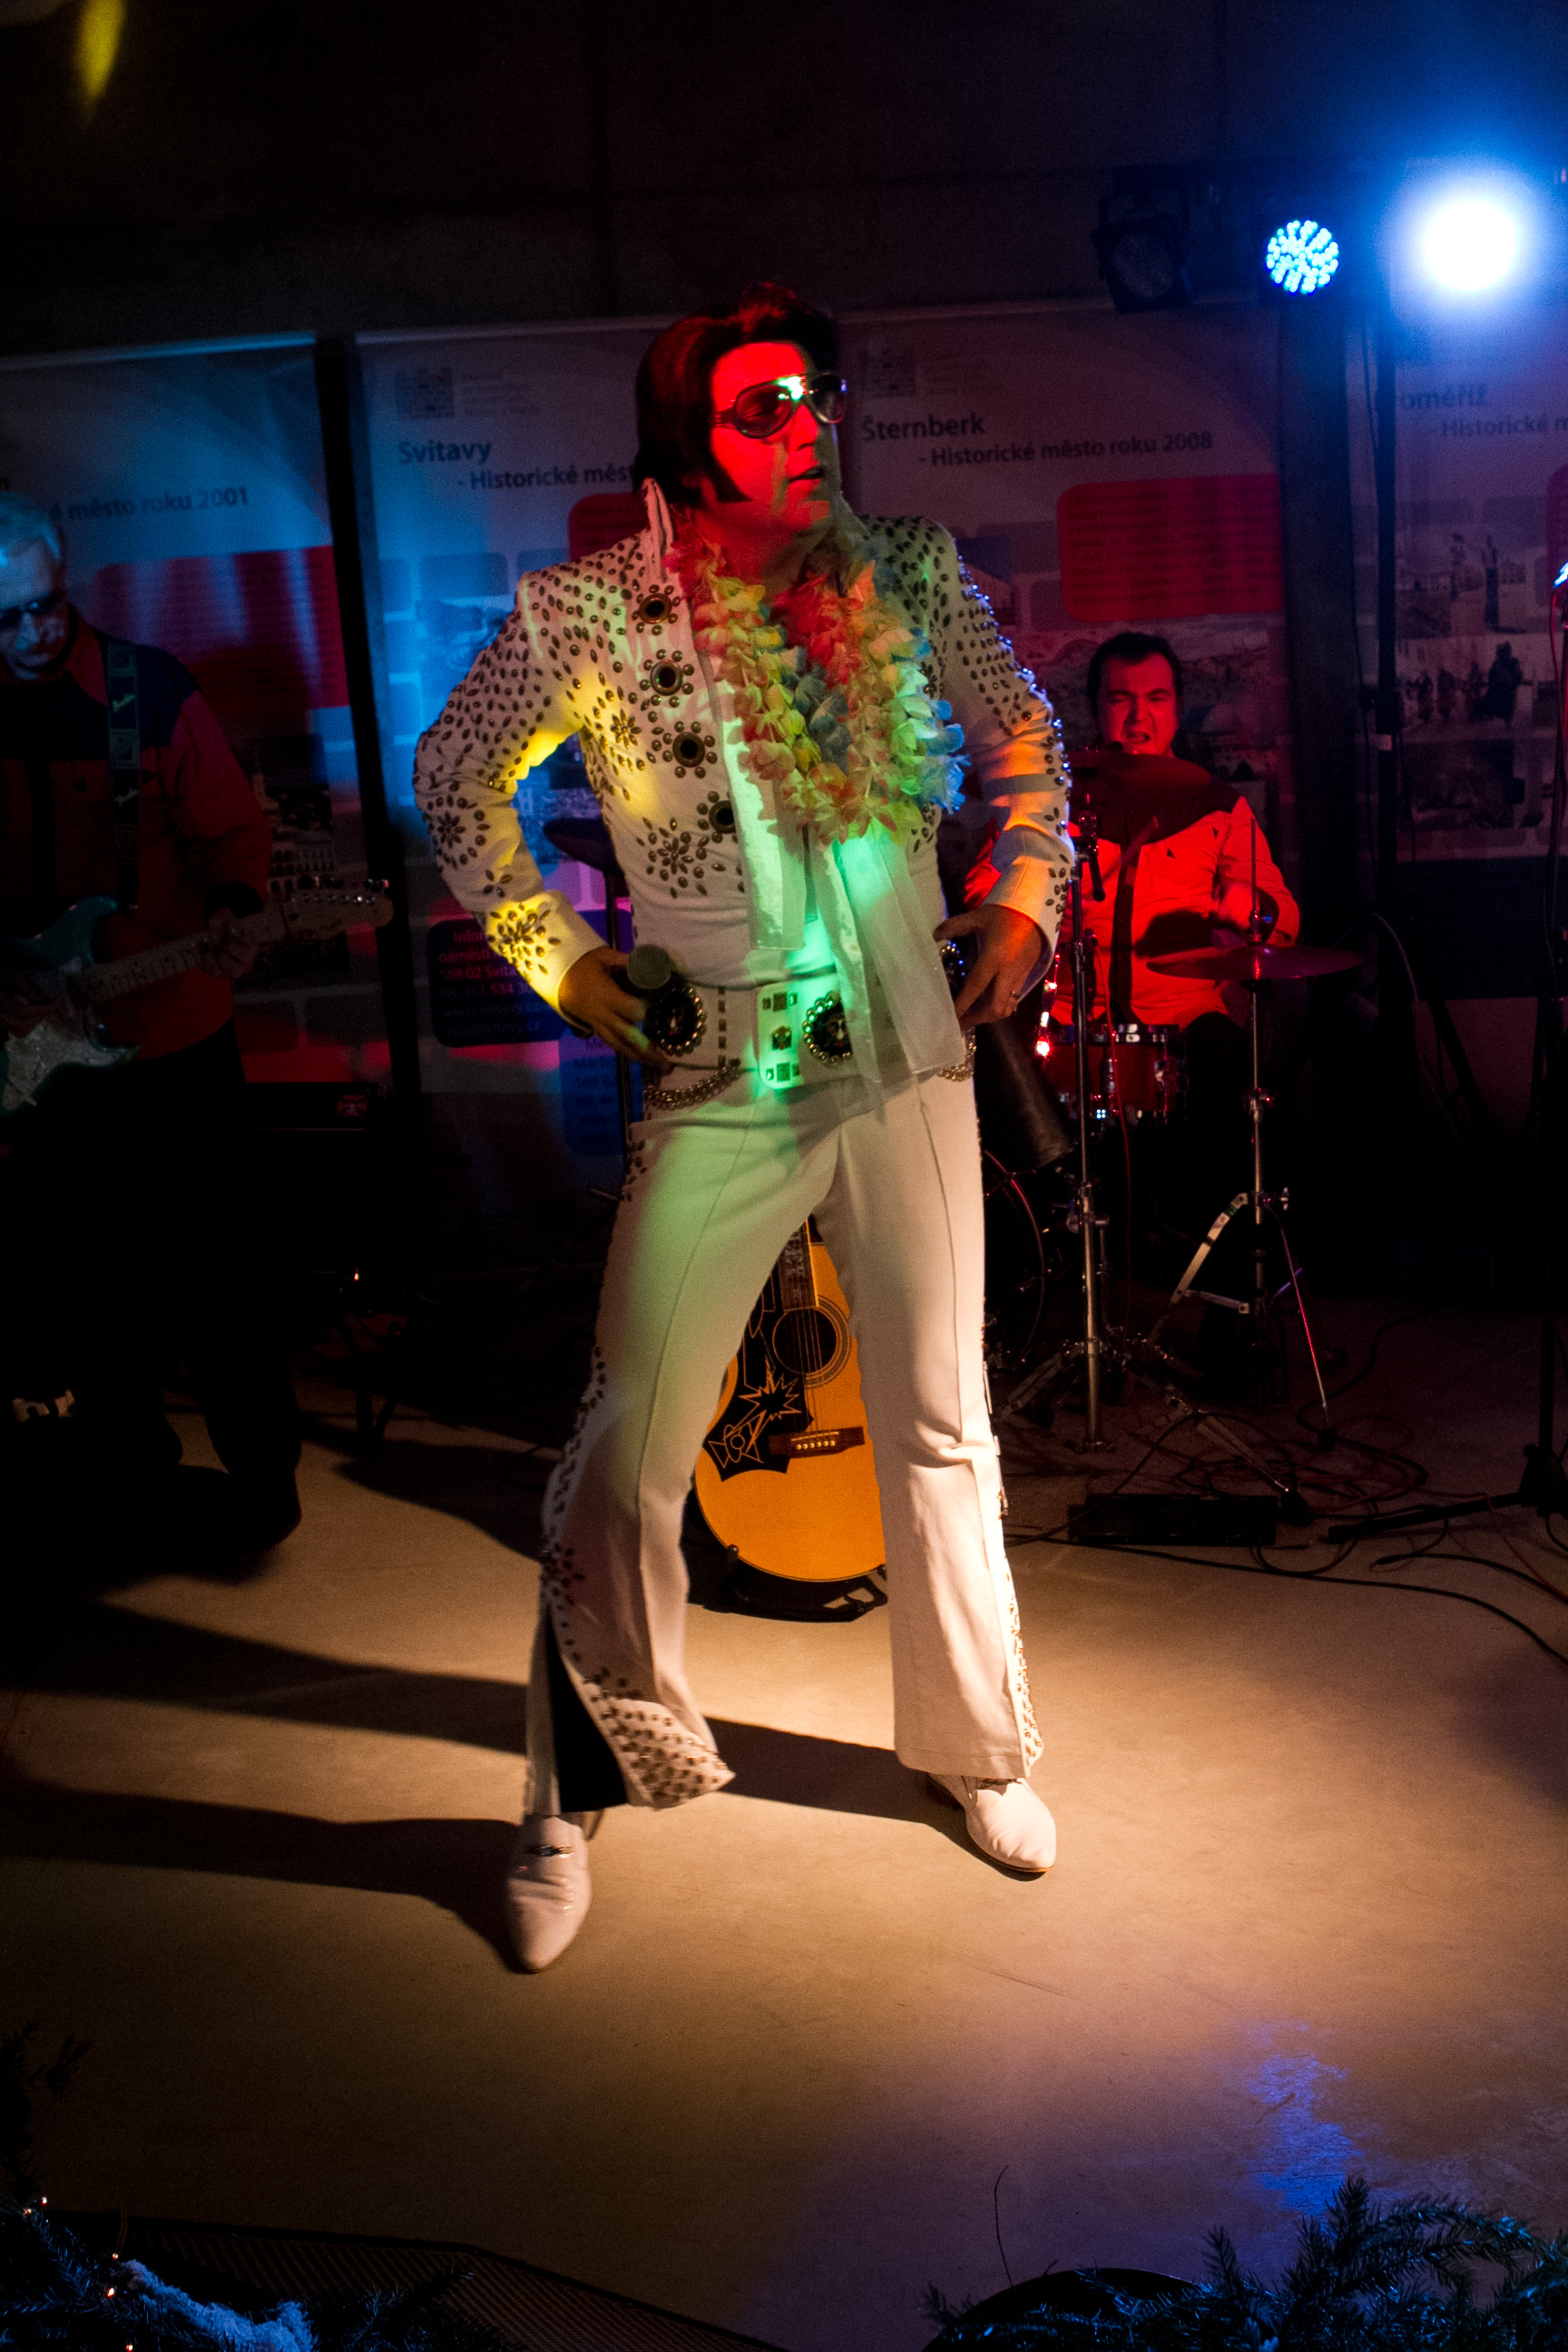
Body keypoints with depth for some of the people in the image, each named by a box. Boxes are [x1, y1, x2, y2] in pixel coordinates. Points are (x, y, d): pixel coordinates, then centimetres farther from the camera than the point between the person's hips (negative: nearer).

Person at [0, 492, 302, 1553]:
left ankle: (263, 1470, 22)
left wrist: (232, 911, -22)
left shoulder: (147, 690, -8)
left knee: (219, 1276, 4)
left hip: (173, 1037, -2)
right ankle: (132, 1464, 34)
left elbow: (234, 829, -2)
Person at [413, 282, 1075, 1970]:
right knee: (629, 1443, -1)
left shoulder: (907, 580, 2)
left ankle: (975, 1745, 31)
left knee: (940, 1424, 11)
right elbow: (455, 778, 8)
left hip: (909, 1064, 3)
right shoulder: (588, 617, -6)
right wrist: (558, 959, 2)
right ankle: (581, 1787, 19)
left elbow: (1022, 734, 18)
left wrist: (1025, 895, 7)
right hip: (718, 1085, -2)